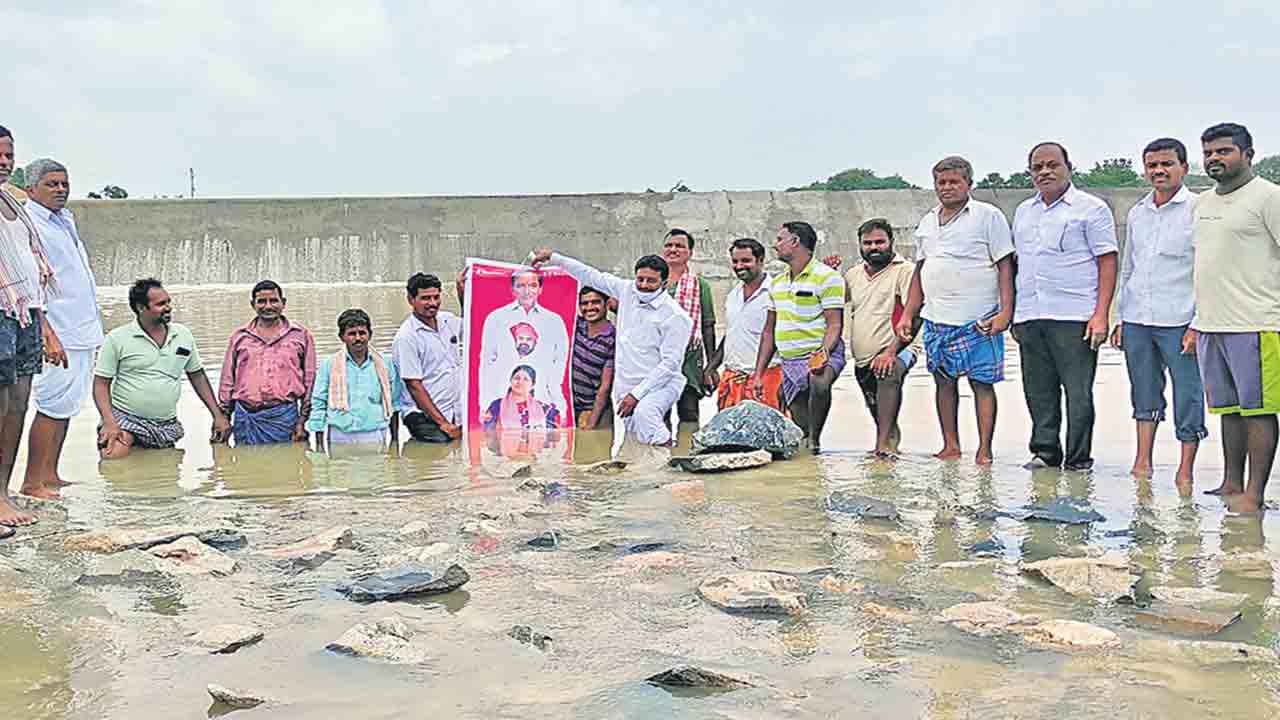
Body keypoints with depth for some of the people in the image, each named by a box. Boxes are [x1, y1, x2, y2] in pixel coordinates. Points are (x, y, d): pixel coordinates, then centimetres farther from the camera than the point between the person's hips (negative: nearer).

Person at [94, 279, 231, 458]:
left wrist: (218, 415, 9)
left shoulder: (183, 335, 7)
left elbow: (197, 376, 15)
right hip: (125, 418, -4)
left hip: (167, 427, 4)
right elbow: (101, 383, -3)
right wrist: (109, 422, -18)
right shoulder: (117, 339, -4)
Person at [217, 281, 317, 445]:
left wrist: (302, 421, 1)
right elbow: (227, 380, 14)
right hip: (245, 418, 2)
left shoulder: (301, 335, 7)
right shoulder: (239, 336, 12)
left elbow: (309, 380, 7)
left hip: (283, 416, -2)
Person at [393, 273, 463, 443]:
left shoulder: (448, 320, 9)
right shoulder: (406, 337, -10)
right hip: (425, 419, -6)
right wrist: (442, 422, -14)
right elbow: (414, 385, -12)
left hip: (457, 413, 6)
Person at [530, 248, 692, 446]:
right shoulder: (627, 291, 5)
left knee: (644, 412, -35)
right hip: (626, 385, 6)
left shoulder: (676, 317, -12)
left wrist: (636, 394, -18)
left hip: (659, 384, -6)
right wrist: (553, 257, 16)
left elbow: (670, 363, -14)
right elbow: (591, 276, 15)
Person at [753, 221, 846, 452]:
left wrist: (823, 353, -31)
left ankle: (815, 441, -26)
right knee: (799, 428, 5)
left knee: (819, 383, -39)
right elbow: (769, 331, 19)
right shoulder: (777, 283, 16)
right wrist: (759, 374, 13)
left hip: (820, 355, -7)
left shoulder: (827, 277, -6)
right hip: (789, 363, 7)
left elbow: (835, 325, -12)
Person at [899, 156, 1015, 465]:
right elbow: (920, 271, 20)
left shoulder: (988, 216, -1)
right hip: (936, 319, 6)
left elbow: (1005, 266, -5)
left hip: (978, 320, -6)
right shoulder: (927, 222, 16)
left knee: (982, 382, -3)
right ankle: (950, 446, 19)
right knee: (944, 381, 9)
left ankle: (984, 450, 2)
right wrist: (907, 315, 14)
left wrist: (1005, 311, -14)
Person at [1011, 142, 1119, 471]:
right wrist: (1014, 314, 17)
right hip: (1030, 317, 6)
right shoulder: (1024, 211, 18)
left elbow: (1107, 262, -4)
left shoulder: (1091, 208, 0)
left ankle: (1078, 459, 6)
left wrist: (1101, 315, -12)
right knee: (1038, 391, 9)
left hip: (1073, 317, -6)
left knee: (1078, 392, -2)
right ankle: (1045, 452, 19)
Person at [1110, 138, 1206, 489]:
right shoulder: (1137, 213, 14)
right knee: (1145, 396, 12)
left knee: (1188, 399, 0)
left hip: (1179, 322, -5)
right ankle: (1142, 462, 20)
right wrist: (1121, 318, 16)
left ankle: (1185, 473, 8)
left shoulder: (1198, 209, -4)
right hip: (1137, 322, 5)